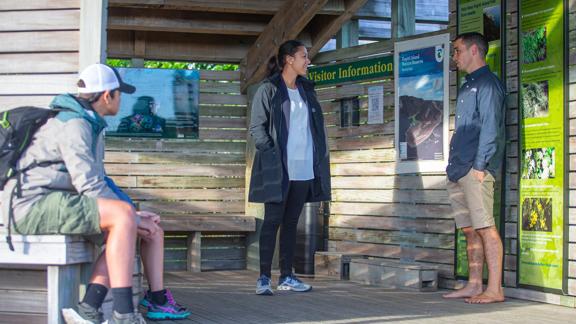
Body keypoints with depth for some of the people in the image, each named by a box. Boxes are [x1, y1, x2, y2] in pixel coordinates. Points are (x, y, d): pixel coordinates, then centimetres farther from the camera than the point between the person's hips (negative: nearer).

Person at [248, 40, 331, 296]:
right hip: (278, 169, -6)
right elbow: (256, 127, -6)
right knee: (272, 221, -4)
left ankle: (286, 277, 14)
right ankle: (264, 278, -1)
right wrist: (272, 154, -15)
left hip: (304, 168, 6)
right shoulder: (268, 90, -4)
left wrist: (320, 158, 8)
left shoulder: (306, 90, 15)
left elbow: (316, 126, 18)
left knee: (291, 222, 9)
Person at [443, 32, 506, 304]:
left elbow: (490, 127, -14)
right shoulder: (467, 86, 23)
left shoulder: (487, 83, -6)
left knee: (485, 228, -11)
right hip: (459, 170, 9)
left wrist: (479, 165, -19)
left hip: (475, 169, -9)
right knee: (470, 230, 10)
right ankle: (474, 285, 14)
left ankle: (494, 290, -11)